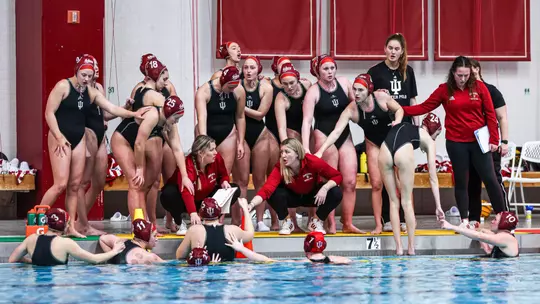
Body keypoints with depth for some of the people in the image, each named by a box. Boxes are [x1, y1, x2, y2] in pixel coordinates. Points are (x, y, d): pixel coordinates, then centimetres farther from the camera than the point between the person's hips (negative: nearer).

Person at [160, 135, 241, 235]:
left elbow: (223, 175, 6)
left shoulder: (217, 158, -16)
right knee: (168, 195, -39)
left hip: (205, 198, 5)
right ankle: (179, 222, -10)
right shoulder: (188, 165, -34)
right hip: (186, 202, -5)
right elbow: (186, 192, -49)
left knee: (235, 190, -12)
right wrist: (193, 213, -63)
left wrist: (224, 181, -21)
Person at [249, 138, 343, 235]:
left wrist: (325, 188, -39)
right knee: (274, 194, -33)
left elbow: (337, 176, -22)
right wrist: (251, 205, -57)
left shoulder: (312, 161, -30)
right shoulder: (280, 168, -29)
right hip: (293, 197, 0)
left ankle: (316, 221, -2)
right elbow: (266, 190, -41)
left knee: (336, 193, -28)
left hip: (312, 196, 0)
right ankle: (287, 222, -3)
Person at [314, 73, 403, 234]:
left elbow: (399, 109, -6)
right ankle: (378, 225, 4)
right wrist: (320, 151, -41)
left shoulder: (381, 97, -24)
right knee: (376, 184, -2)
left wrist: (397, 121, -28)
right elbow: (336, 132, -30)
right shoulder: (351, 110, -24)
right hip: (374, 145, 0)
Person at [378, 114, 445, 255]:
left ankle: (399, 247, 14)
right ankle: (411, 248, 13)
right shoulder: (429, 140, 28)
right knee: (407, 202, 13)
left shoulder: (401, 127, 40)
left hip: (384, 152, 3)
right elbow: (433, 178, 26)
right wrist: (438, 206, 27)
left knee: (394, 201, 17)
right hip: (404, 152, -3)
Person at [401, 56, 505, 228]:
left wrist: (493, 139, -4)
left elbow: (490, 114, 0)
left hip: (479, 141, -1)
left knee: (490, 178, 0)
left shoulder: (479, 87, -1)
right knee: (461, 181, 8)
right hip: (456, 143, 1)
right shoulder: (444, 90, 1)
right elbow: (424, 107, 0)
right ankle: (464, 220, 16)